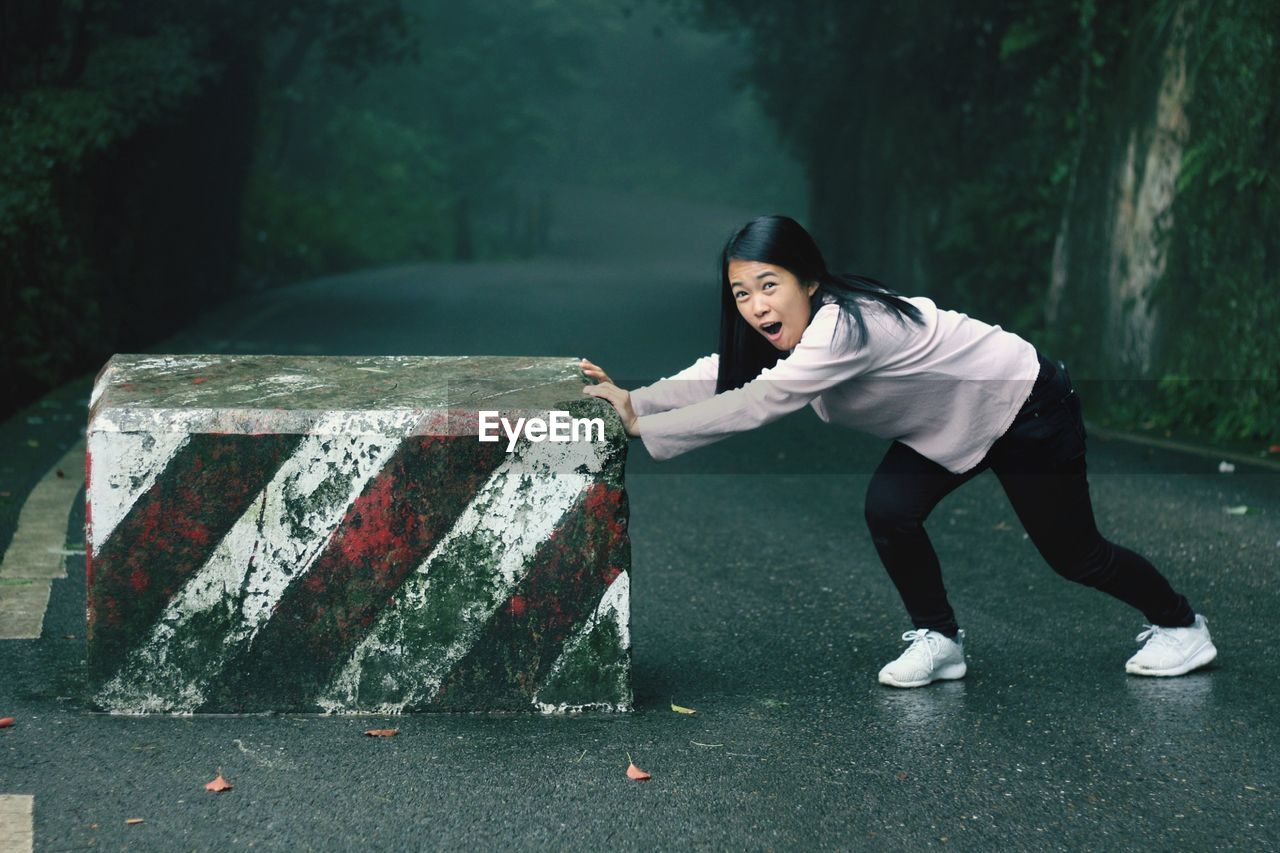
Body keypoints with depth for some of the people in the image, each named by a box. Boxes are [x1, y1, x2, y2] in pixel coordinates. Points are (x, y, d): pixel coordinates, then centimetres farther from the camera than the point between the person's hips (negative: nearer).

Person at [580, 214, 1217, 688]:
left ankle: (1181, 626, 31)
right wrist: (635, 400, -23)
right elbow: (722, 374, -8)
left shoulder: (843, 327, -37)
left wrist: (642, 428, -38)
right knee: (889, 508, -12)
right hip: (948, 428, 8)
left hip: (1027, 408, -8)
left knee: (1072, 553, 6)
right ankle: (938, 641, 7)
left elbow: (754, 404, -40)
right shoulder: (795, 324, -10)